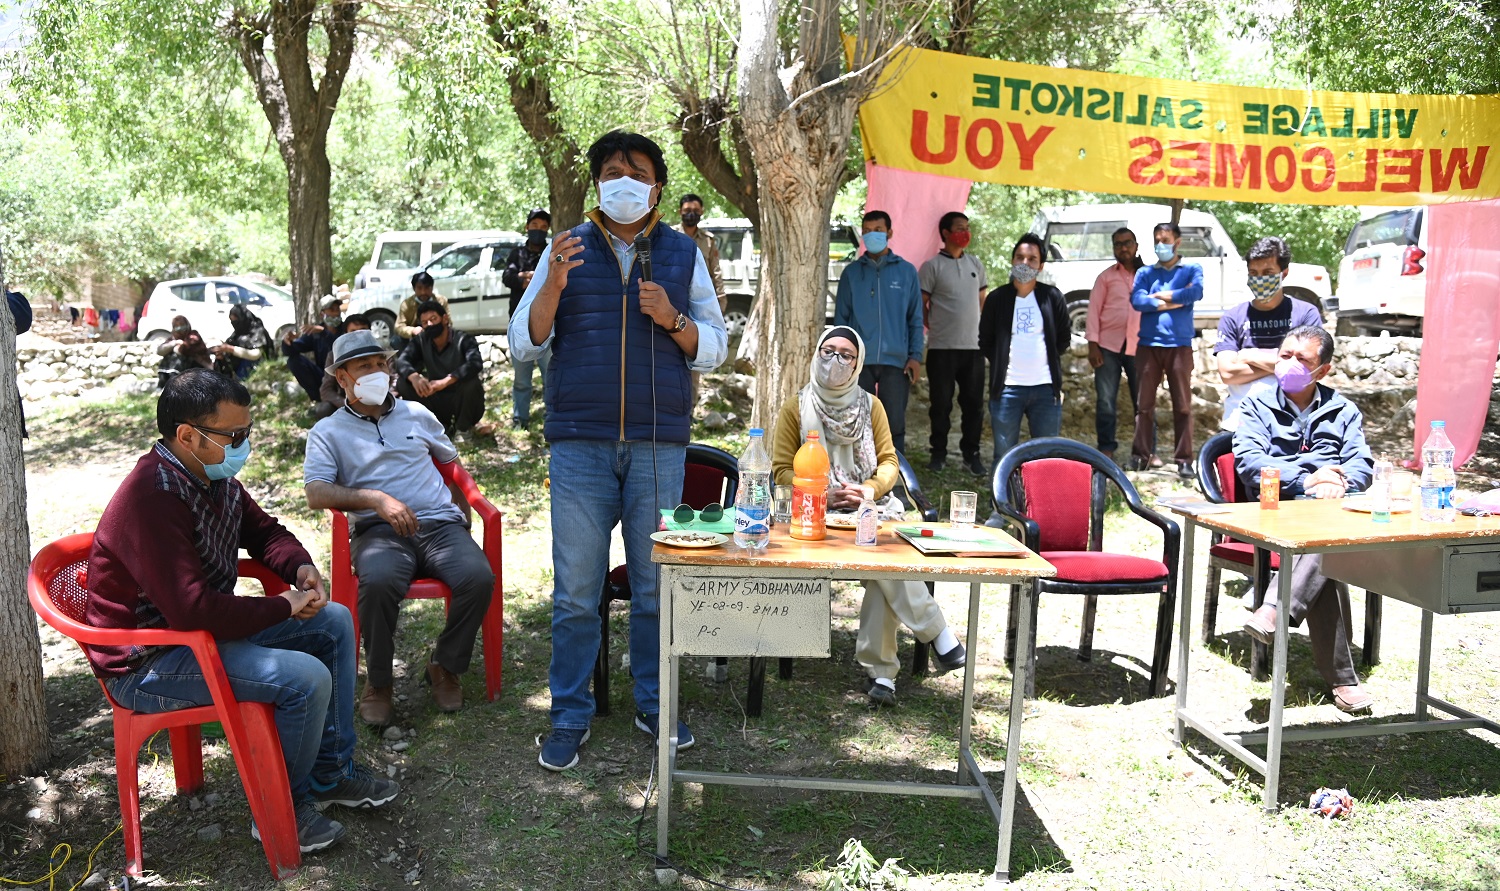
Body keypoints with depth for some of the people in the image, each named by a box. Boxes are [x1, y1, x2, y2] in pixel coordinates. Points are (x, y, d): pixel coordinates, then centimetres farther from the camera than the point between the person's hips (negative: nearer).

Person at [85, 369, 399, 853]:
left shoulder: (215, 477, 1)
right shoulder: (152, 498, -29)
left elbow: (263, 530, 18)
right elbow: (193, 609, -35)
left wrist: (300, 566, -4)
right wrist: (286, 606, -22)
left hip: (211, 626, 10)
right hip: (149, 661, -10)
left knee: (335, 623, 8)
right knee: (307, 678, -25)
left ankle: (332, 772, 15)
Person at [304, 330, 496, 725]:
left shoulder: (416, 413, 22)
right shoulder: (328, 431, 12)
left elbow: (451, 459, 32)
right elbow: (316, 493, -2)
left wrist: (463, 512, 21)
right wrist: (375, 498, -17)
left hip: (439, 523, 3)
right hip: (379, 530, -2)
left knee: (479, 576, -29)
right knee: (379, 582, -38)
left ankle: (445, 666, -4)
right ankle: (378, 681, -12)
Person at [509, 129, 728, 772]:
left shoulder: (683, 255, 10)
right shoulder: (566, 250, 8)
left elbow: (714, 349, 9)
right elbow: (523, 342, 3)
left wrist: (671, 319, -10)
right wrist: (553, 285, -13)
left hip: (659, 442, 1)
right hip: (580, 442, -1)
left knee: (656, 584, 7)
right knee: (576, 591, 3)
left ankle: (654, 703, 23)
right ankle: (570, 716, 16)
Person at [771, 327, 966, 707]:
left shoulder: (870, 406, 13)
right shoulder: (795, 408, 6)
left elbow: (889, 462, 9)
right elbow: (782, 469, 1)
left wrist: (867, 490, -12)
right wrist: (823, 494, -14)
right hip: (817, 512, -2)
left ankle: (880, 670, -24)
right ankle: (936, 633, -20)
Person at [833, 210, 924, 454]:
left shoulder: (906, 271, 8)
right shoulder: (851, 272, 8)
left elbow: (916, 318, 8)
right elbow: (841, 318, 9)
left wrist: (915, 356, 0)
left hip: (895, 361, 0)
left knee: (895, 424, 1)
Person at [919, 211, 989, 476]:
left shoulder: (975, 263, 13)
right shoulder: (932, 266, -3)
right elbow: (921, 305, -1)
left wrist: (985, 332, 14)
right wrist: (936, 327, 3)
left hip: (974, 346, 4)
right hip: (942, 347, -4)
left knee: (974, 403, 5)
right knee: (941, 403, 3)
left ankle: (971, 454, 16)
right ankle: (939, 453, 16)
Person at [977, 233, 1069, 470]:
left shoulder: (1052, 297, 5)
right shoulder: (998, 298, 5)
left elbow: (1064, 337, 13)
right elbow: (985, 341, 11)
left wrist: (1048, 359, 7)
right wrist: (1002, 363, 3)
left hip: (1046, 388, 1)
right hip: (1007, 387, 0)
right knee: (1004, 456, 4)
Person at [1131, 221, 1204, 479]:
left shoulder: (1192, 269, 9)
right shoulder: (1145, 272, 13)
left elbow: (1196, 292, -12)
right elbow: (1136, 300, -5)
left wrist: (1158, 296, -5)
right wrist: (1175, 300, -7)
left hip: (1179, 345, -2)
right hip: (1149, 344, 2)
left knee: (1183, 404, -2)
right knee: (1144, 404, 2)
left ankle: (1184, 459, 1)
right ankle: (1141, 455, 7)